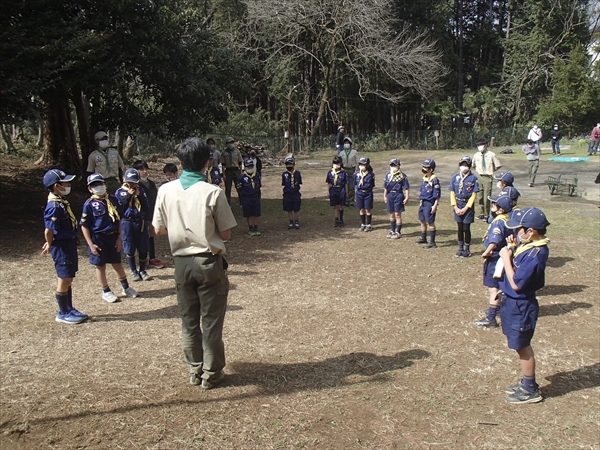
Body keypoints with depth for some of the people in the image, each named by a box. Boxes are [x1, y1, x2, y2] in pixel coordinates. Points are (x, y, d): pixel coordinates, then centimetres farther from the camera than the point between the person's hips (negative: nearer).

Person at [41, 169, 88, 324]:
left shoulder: (61, 202, 7)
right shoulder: (54, 206, -23)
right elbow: (48, 231, -25)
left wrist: (50, 244, 16)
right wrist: (50, 246, -9)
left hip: (69, 244, 9)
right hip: (61, 247, -9)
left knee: (68, 279, 18)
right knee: (64, 280, 3)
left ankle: (69, 310, 31)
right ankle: (62, 314, 18)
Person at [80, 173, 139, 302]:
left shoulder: (113, 200, 1)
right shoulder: (89, 204, -11)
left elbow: (118, 220, 6)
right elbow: (84, 226, -9)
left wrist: (119, 238, 2)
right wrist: (91, 244, -11)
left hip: (113, 237, 3)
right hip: (98, 239, -3)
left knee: (117, 263, 15)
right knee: (100, 266, 9)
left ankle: (126, 288, 29)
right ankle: (106, 292, 23)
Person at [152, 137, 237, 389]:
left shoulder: (166, 191, -4)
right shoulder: (213, 193, -14)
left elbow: (158, 229, 4)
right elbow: (225, 234, -9)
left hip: (182, 262, 4)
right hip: (209, 262, -3)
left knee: (189, 320, 17)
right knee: (211, 321, 9)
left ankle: (195, 370, 29)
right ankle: (211, 374, 20)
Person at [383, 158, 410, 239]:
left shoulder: (402, 175, -6)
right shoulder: (388, 175, 10)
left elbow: (406, 188, -7)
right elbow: (385, 187, 17)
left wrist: (406, 198, -12)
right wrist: (385, 196, 14)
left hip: (398, 195, -5)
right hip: (390, 195, 5)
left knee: (397, 214, -1)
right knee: (391, 215, 13)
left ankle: (398, 232, 7)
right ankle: (392, 231, 24)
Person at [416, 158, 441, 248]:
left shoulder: (434, 179, -18)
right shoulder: (424, 178, 9)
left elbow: (437, 194, -17)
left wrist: (435, 205, -19)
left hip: (429, 203, -9)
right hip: (423, 203, 9)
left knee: (430, 222, -2)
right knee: (422, 220, 19)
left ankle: (432, 242, 5)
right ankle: (423, 238, 37)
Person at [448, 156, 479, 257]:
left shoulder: (473, 178, -8)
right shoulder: (455, 177, 1)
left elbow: (474, 194, -8)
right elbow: (452, 192, 4)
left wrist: (465, 208, -12)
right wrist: (456, 207, -4)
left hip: (468, 205, -3)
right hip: (458, 205, 3)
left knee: (466, 228, 1)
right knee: (460, 228, 12)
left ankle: (467, 249, 14)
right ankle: (460, 248, 23)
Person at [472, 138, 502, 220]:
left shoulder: (491, 155, -9)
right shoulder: (476, 155, 3)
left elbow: (498, 166, -2)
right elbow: (473, 166, 19)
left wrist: (491, 171, 0)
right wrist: (477, 171, 9)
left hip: (487, 177, -4)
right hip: (479, 177, 4)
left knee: (487, 197, -3)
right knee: (480, 196, 13)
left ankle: (486, 215, 9)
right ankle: (481, 213, 25)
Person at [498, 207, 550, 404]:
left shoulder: (535, 254, -28)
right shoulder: (529, 247, 1)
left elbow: (516, 283, -26)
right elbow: (517, 267, 8)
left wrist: (506, 258, -20)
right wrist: (513, 250, -3)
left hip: (521, 306, -9)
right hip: (514, 303, 9)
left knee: (522, 347, 6)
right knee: (521, 346, 21)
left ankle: (531, 391, 23)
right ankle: (527, 383, 36)